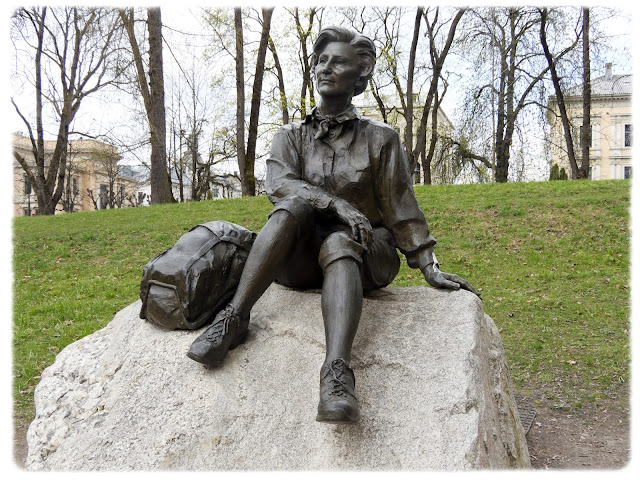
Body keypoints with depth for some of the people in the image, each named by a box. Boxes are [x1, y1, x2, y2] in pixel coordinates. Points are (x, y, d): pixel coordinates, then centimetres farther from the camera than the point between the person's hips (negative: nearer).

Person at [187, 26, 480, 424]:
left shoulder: (380, 138, 8)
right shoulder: (291, 136, 12)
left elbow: (401, 207, 5)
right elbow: (279, 184, -8)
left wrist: (429, 268, -4)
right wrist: (337, 203, -24)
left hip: (364, 250, -1)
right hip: (301, 259, 2)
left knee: (338, 243, -37)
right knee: (295, 204, -30)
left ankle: (338, 372, -58)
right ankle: (235, 317, -37)